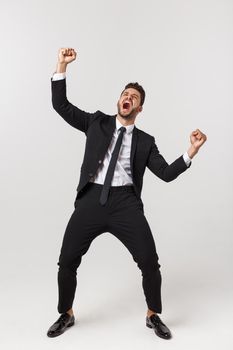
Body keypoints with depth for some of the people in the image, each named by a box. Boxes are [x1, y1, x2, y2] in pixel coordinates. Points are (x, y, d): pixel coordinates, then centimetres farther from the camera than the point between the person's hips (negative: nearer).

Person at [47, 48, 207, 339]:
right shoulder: (97, 122, 12)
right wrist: (62, 66, 0)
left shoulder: (145, 141, 12)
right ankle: (66, 315, 32)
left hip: (125, 203, 0)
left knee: (150, 263, -2)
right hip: (91, 200, 1)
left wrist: (192, 150, -8)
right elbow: (60, 105, 8)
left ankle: (153, 316, 26)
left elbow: (167, 173, 5)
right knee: (67, 262, 4)